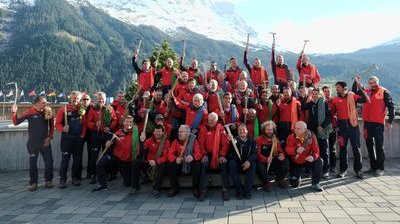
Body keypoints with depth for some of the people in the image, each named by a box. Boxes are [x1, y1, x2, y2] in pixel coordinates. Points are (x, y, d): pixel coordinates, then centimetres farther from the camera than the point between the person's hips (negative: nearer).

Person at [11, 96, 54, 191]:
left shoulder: (48, 112, -2)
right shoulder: (29, 112, -8)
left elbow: (52, 126, 7)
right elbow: (16, 122, -6)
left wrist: (49, 137, 0)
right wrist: (14, 113, -21)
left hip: (45, 142, 1)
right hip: (33, 142, -1)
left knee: (49, 162, 3)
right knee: (33, 163, 4)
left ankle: (48, 180, 19)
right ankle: (33, 183, 15)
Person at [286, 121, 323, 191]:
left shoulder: (311, 137, -11)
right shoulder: (291, 137, -14)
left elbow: (316, 151, -14)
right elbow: (287, 149, -25)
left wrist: (313, 157, -37)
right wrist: (296, 150, -46)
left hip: (308, 160, 1)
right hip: (296, 162, -1)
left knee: (319, 161, -30)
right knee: (294, 184, -7)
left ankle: (315, 183, -9)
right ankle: (297, 176, 33)